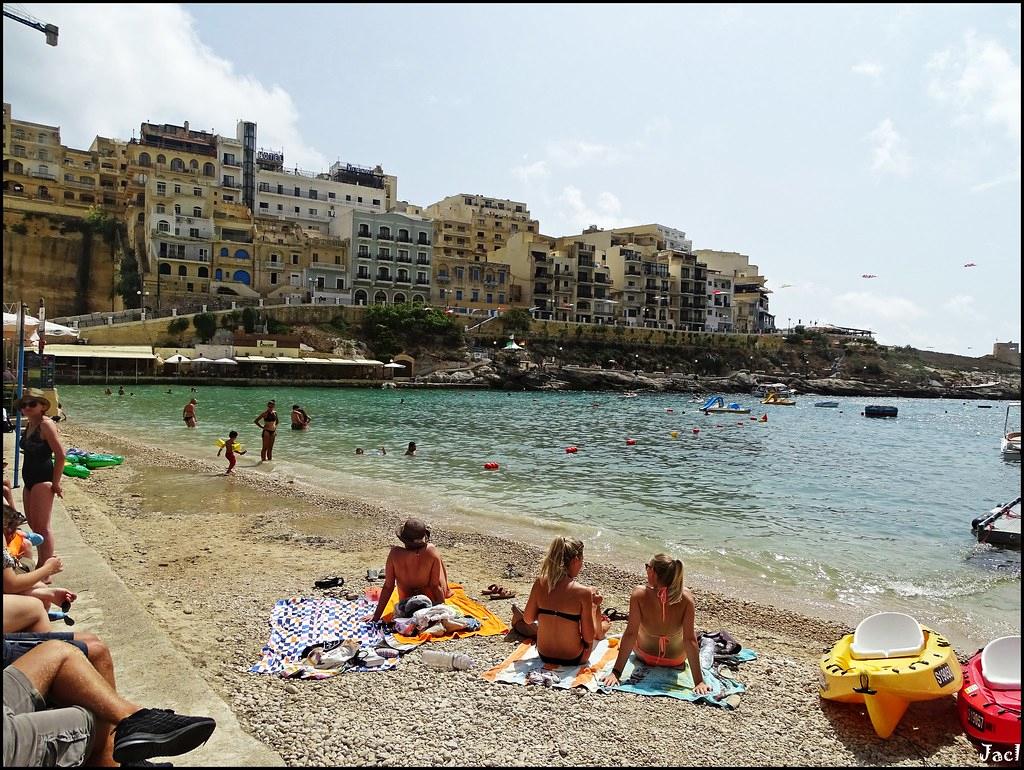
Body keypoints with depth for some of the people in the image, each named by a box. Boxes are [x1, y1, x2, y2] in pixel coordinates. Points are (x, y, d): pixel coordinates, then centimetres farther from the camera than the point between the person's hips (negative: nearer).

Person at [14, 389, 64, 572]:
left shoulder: (46, 424, -13)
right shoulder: (30, 425, 13)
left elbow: (60, 455, -19)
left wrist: (55, 483, -17)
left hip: (43, 480, -10)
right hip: (30, 480, 10)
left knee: (42, 526, -8)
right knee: (33, 524, 16)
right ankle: (40, 566, 27)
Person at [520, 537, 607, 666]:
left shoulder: (540, 583, -11)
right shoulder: (583, 592, -22)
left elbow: (528, 619, 1)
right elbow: (588, 638, -15)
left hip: (544, 655, 4)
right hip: (572, 659, -4)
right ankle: (601, 629, 45)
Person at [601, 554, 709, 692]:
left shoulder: (639, 594, -33)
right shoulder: (685, 597, -30)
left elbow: (630, 634, -30)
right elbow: (690, 639, -28)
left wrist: (616, 672, -23)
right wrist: (699, 681, -21)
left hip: (644, 655, 0)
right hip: (677, 659, 1)